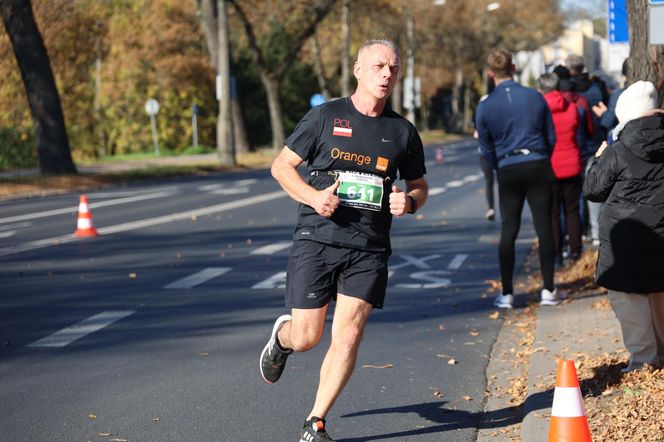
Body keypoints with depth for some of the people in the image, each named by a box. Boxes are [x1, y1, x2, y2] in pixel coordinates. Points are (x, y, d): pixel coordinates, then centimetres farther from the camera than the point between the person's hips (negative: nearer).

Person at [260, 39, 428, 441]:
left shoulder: (403, 132, 10)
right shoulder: (325, 117, 1)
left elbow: (419, 185, 21)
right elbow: (281, 166, 4)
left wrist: (409, 202, -3)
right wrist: (313, 196, -14)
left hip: (369, 249, 2)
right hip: (316, 241, -2)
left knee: (348, 338, -7)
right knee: (306, 337, 1)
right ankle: (282, 336, 39)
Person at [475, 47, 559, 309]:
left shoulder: (485, 107, -3)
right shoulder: (535, 97, 0)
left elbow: (487, 149, 6)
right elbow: (551, 136, 7)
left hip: (508, 172, 0)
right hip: (538, 167, 0)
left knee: (508, 231, 5)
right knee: (544, 228, 4)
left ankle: (507, 294, 4)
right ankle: (548, 290, 5)